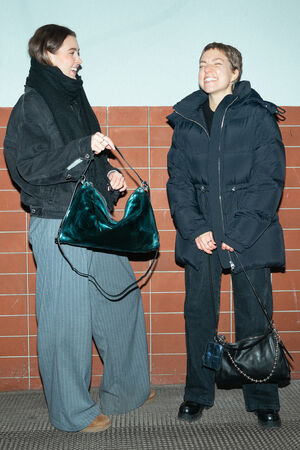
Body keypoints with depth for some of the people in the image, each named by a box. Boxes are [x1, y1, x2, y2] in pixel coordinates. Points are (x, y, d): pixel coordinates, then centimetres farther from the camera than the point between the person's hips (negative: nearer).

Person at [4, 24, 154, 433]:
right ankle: (72, 411, 17)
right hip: (58, 226, -9)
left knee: (123, 296, 15)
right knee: (67, 320, 0)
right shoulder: (31, 105, -8)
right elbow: (32, 167, -17)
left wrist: (110, 176, 5)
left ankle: (125, 387, 32)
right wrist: (86, 147, -22)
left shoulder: (74, 99, 17)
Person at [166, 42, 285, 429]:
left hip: (250, 234, -3)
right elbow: (178, 180, 7)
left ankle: (263, 400, 18)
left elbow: (269, 180, -5)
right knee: (198, 314, 7)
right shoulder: (186, 120, 11)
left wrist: (241, 232, -13)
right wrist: (195, 228, -7)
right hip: (199, 235, 3)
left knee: (254, 317, 3)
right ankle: (198, 394, 23)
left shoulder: (258, 116, 1)